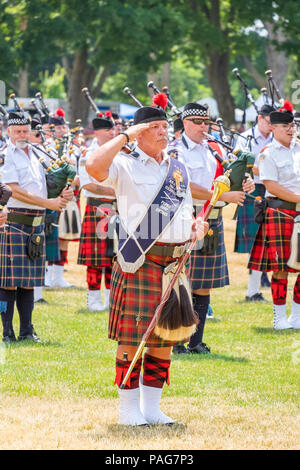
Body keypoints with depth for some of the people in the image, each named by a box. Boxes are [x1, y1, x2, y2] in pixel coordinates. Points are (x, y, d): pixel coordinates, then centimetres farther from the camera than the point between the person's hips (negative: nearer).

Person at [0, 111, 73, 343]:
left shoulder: (37, 156, 16)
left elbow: (43, 187, 22)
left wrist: (60, 197, 0)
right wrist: (48, 203, -13)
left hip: (35, 225, 6)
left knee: (29, 280, 9)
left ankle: (27, 330, 13)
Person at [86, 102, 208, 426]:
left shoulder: (178, 168, 17)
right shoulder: (125, 165, -2)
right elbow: (94, 166, -23)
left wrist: (196, 226, 3)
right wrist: (125, 136, -15)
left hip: (175, 261, 6)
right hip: (139, 260, -6)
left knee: (165, 335, 8)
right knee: (133, 336, -4)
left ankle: (152, 406, 17)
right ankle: (128, 408, 4)